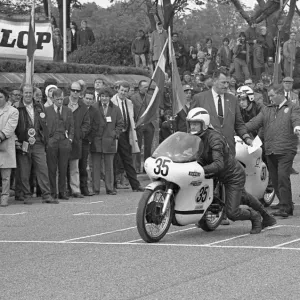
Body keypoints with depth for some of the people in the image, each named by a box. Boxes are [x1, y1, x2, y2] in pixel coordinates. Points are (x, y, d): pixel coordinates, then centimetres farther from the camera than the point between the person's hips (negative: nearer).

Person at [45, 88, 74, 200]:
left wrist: (70, 139, 3)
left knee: (63, 169, 3)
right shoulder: (46, 110, 3)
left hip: (64, 142, 2)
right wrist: (46, 140, -5)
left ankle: (62, 192, 9)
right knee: (52, 169, -2)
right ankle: (52, 193, 4)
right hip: (51, 143, -2)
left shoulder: (68, 111, 13)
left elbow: (71, 127, 15)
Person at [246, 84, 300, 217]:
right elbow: (255, 122, 10)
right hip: (270, 150, 6)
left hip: (286, 150, -6)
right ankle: (285, 203, 21)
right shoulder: (267, 110, 19)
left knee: (283, 176, -15)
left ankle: (285, 207, -14)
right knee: (275, 178, 8)